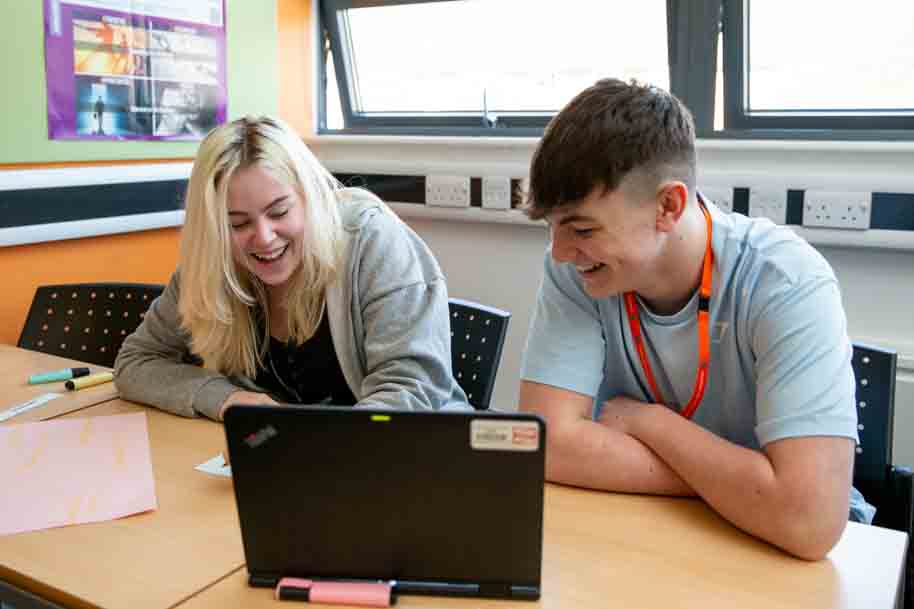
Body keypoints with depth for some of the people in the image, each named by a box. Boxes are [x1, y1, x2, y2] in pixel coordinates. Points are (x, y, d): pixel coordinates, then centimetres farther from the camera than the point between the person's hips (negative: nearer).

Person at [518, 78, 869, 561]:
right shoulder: (574, 267, -13)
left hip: (772, 552, -2)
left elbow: (808, 521, -30)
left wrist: (646, 419, -19)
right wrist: (737, 483, -20)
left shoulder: (787, 284, -22)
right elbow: (546, 445, -18)